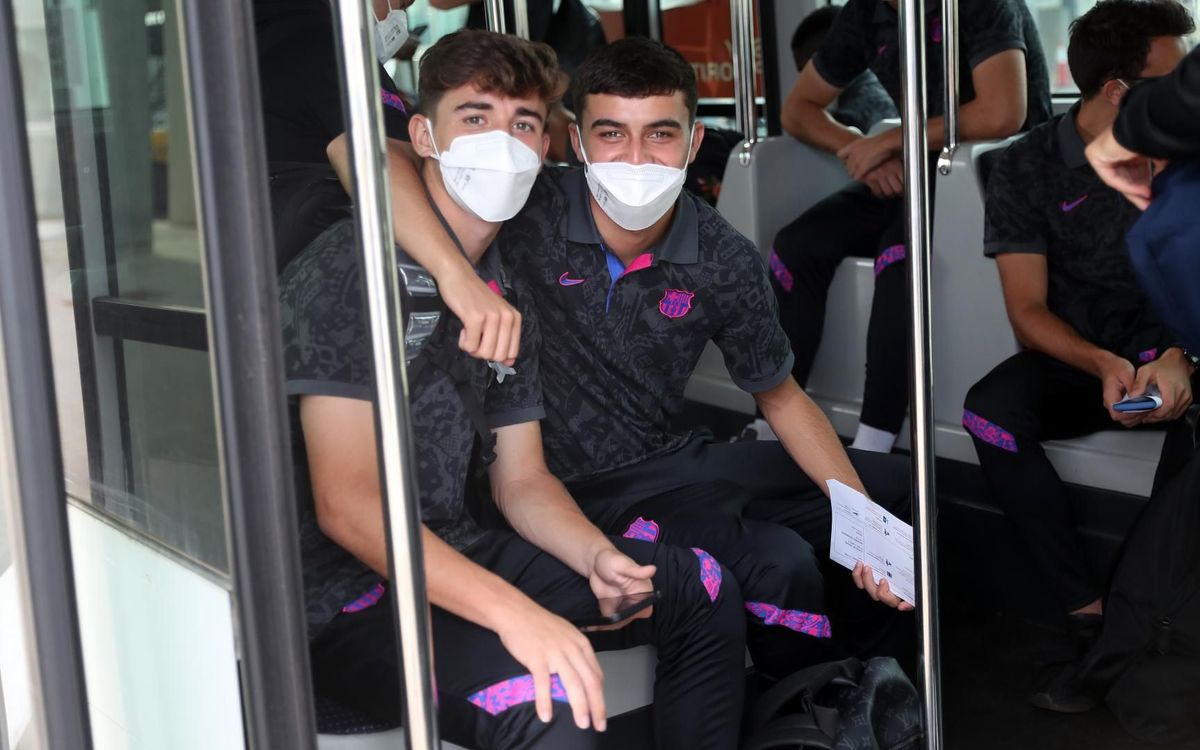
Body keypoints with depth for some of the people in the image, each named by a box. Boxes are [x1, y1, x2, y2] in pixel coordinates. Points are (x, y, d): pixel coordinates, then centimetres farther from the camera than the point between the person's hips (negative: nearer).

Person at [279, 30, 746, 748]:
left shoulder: (509, 293, 10)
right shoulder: (351, 268, -17)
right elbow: (347, 505, -24)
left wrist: (597, 556, -6)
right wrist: (515, 612, -30)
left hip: (456, 555, 9)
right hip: (347, 591, -9)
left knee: (703, 588, 12)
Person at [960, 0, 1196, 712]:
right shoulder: (1027, 167, -3)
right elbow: (1029, 313, -7)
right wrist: (1104, 366, -28)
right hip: (1073, 355, 0)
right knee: (991, 411, -32)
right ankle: (1090, 613, -28)